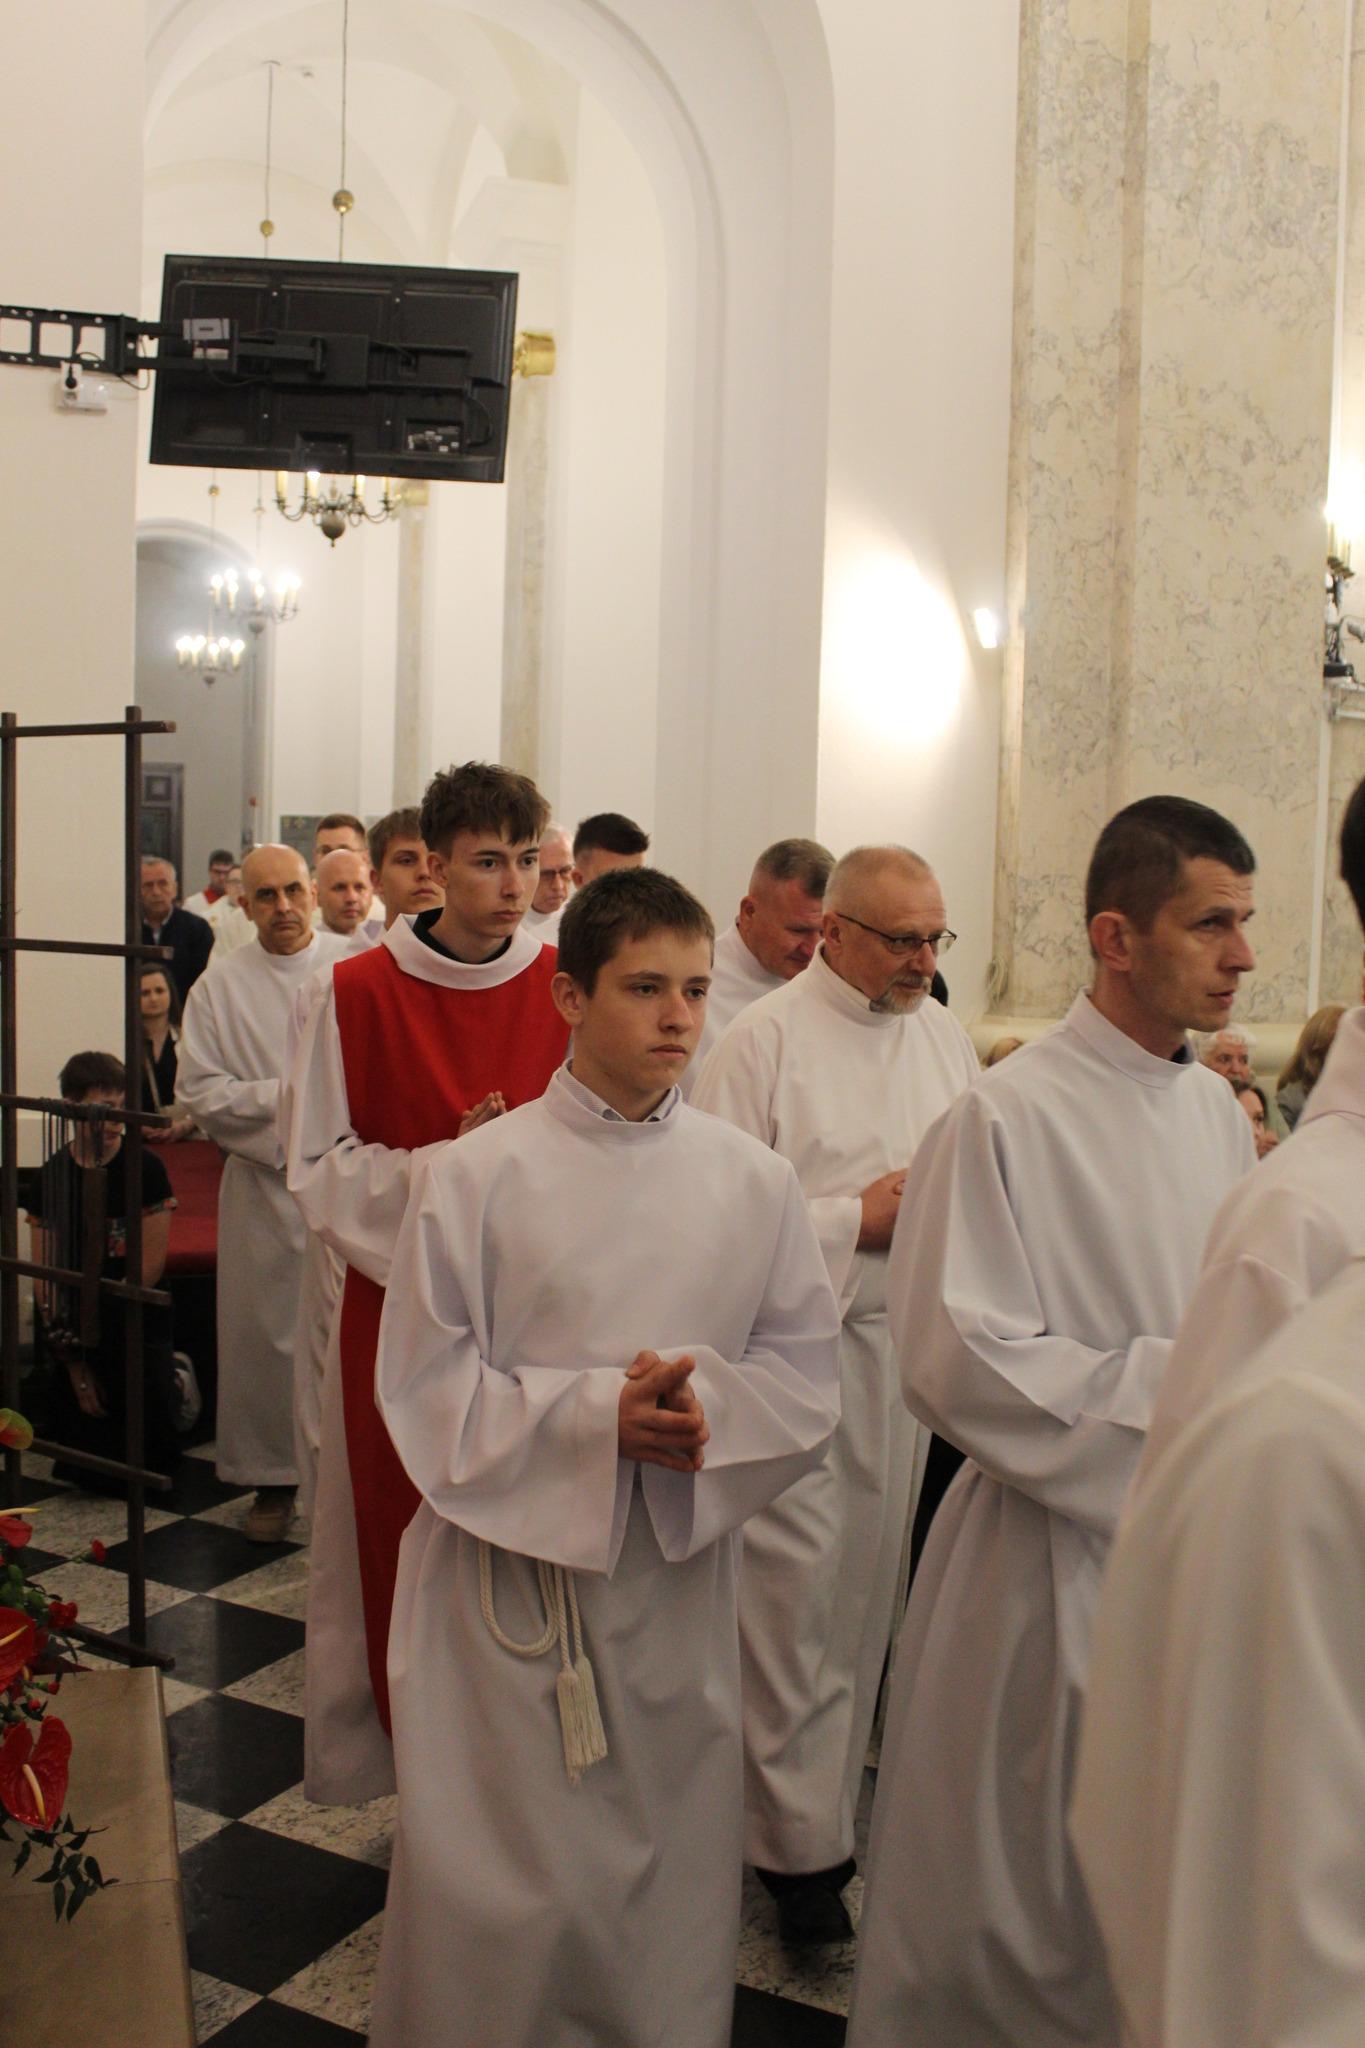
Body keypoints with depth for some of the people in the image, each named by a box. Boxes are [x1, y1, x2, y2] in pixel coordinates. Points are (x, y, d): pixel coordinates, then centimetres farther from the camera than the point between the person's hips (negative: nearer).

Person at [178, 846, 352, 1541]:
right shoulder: (220, 987, 4)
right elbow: (200, 1092, -1)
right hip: (265, 1182, 1)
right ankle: (273, 1475, 23)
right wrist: (285, 1095, -11)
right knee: (265, 1333, 8)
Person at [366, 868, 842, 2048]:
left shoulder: (753, 1181, 1)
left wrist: (707, 1406, -18)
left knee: (671, 1870, 14)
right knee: (502, 1879, 7)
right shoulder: (477, 1176, -7)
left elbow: (808, 1373, 2)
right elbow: (428, 1387, -7)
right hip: (510, 1564, -2)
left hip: (682, 1574, 3)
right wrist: (598, 1414, -20)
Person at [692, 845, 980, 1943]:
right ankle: (801, 1842, 13)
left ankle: (831, 1792, 34)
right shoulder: (765, 1039, -10)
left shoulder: (945, 1035, 9)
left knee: (866, 1579, 16)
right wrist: (856, 1218, -17)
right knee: (794, 1584, -2)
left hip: (904, 1348, 6)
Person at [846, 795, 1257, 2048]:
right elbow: (960, 1358, -20)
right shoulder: (1009, 1119, -16)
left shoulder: (1218, 1111, 5)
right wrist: (1174, 1385, -18)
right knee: (1025, 1891, 11)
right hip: (1054, 1558, -6)